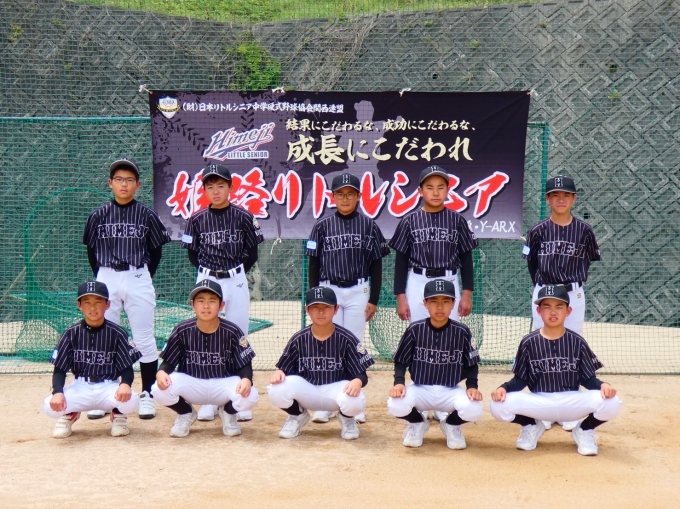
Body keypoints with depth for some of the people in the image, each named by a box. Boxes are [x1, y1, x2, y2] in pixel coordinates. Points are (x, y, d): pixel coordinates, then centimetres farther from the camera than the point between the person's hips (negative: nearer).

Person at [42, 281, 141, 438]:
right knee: (50, 406, -27)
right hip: (80, 388, 1)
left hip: (109, 388, -1)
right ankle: (70, 414, 12)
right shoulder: (72, 334, -2)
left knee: (131, 401, -33)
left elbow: (127, 368, -3)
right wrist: (57, 392, -21)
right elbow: (59, 370, 0)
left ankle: (117, 414, 7)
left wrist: (125, 384, -27)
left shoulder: (117, 333, -5)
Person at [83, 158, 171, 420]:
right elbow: (91, 250, 10)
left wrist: (144, 278, 4)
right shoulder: (99, 216, 3)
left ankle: (147, 395, 8)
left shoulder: (147, 216, -1)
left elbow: (156, 251, 6)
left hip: (138, 279, -1)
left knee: (144, 339, 1)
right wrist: (102, 278, 5)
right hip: (106, 280, 2)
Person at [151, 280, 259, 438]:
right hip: (190, 385, 1)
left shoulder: (232, 332, -9)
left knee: (250, 396, -31)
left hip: (223, 385, 0)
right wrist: (161, 372, -26)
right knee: (160, 389, -28)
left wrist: (246, 379, -30)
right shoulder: (182, 331, -7)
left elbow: (245, 364, -6)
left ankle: (227, 412, 10)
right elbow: (168, 362, -1)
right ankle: (186, 413, 8)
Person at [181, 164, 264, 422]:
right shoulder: (197, 219, 2)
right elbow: (193, 253, 10)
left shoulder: (244, 217, -2)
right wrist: (209, 272, 5)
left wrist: (236, 272, 2)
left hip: (236, 282, -1)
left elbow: (252, 253, 5)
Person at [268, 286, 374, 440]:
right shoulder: (299, 339, -4)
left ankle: (347, 418, 7)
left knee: (355, 402, -36)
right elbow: (284, 369, 2)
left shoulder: (346, 339, -9)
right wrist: (278, 372, -24)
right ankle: (298, 415, 9)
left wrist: (357, 382, -32)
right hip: (306, 391, 2)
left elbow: (361, 374, -8)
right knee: (277, 390, -28)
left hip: (337, 390, -1)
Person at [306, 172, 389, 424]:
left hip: (358, 292, 0)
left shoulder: (368, 225, 2)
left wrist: (373, 299, -1)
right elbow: (314, 264, 5)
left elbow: (376, 265, 4)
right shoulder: (322, 226, 3)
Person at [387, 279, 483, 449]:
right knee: (396, 405, -31)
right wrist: (399, 382, -17)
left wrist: (472, 386, -14)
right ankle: (417, 423, 9)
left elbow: (471, 364, 4)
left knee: (474, 409, -30)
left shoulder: (462, 332, -6)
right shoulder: (415, 330, -6)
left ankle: (451, 424, 10)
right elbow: (401, 362, 2)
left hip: (450, 392, 0)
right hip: (420, 390, 0)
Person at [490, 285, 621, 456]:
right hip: (539, 403, 0)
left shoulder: (577, 342, -2)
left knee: (610, 402, -27)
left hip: (572, 403, 0)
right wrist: (504, 388, -19)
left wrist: (603, 385, -22)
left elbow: (588, 378, 0)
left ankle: (584, 430, 8)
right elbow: (520, 379, 2)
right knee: (499, 404, -26)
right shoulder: (529, 343, -2)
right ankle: (532, 426, 9)